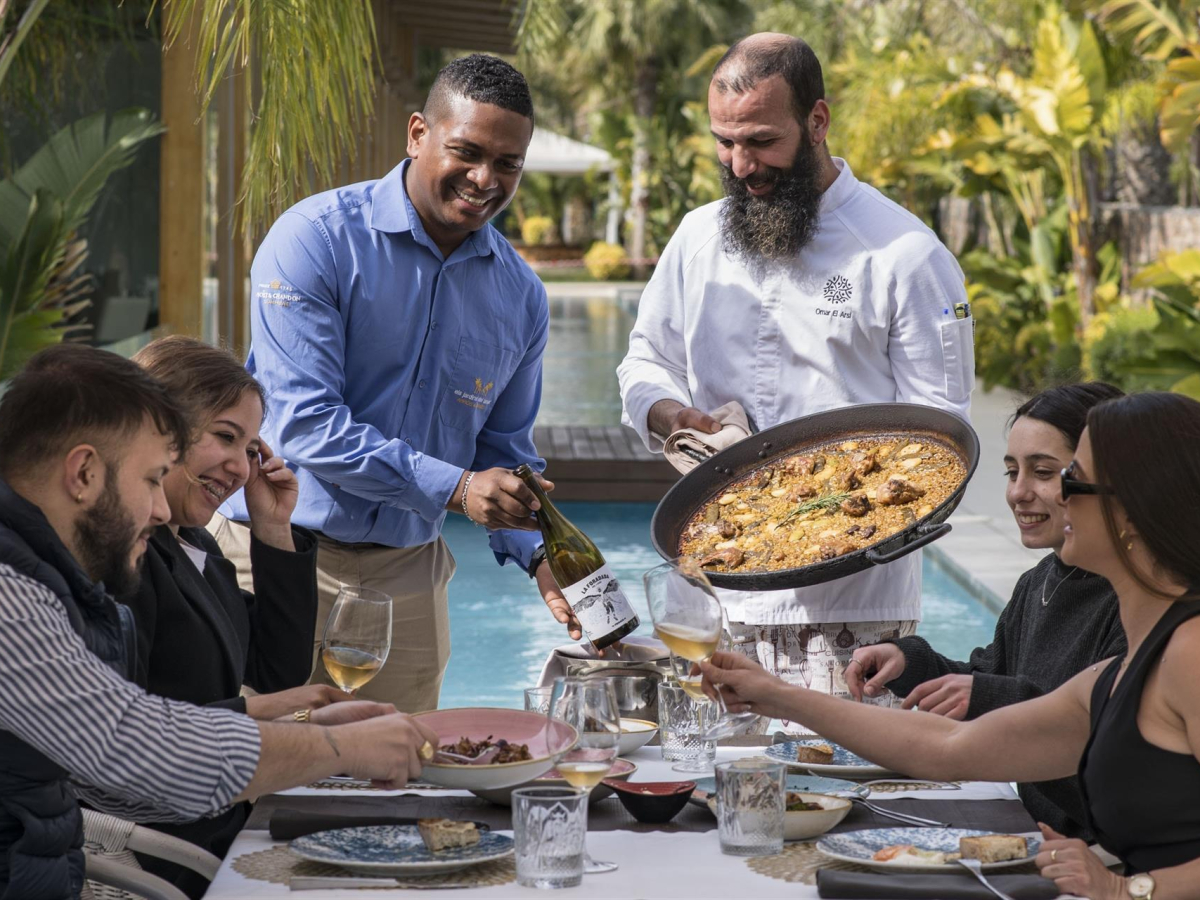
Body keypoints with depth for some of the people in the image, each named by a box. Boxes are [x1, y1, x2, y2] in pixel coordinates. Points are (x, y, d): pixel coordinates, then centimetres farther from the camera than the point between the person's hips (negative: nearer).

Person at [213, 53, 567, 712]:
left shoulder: (520, 293, 7)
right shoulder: (315, 238, -11)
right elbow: (304, 420, -18)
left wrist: (540, 557, -2)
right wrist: (454, 487, -24)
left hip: (409, 575, 5)